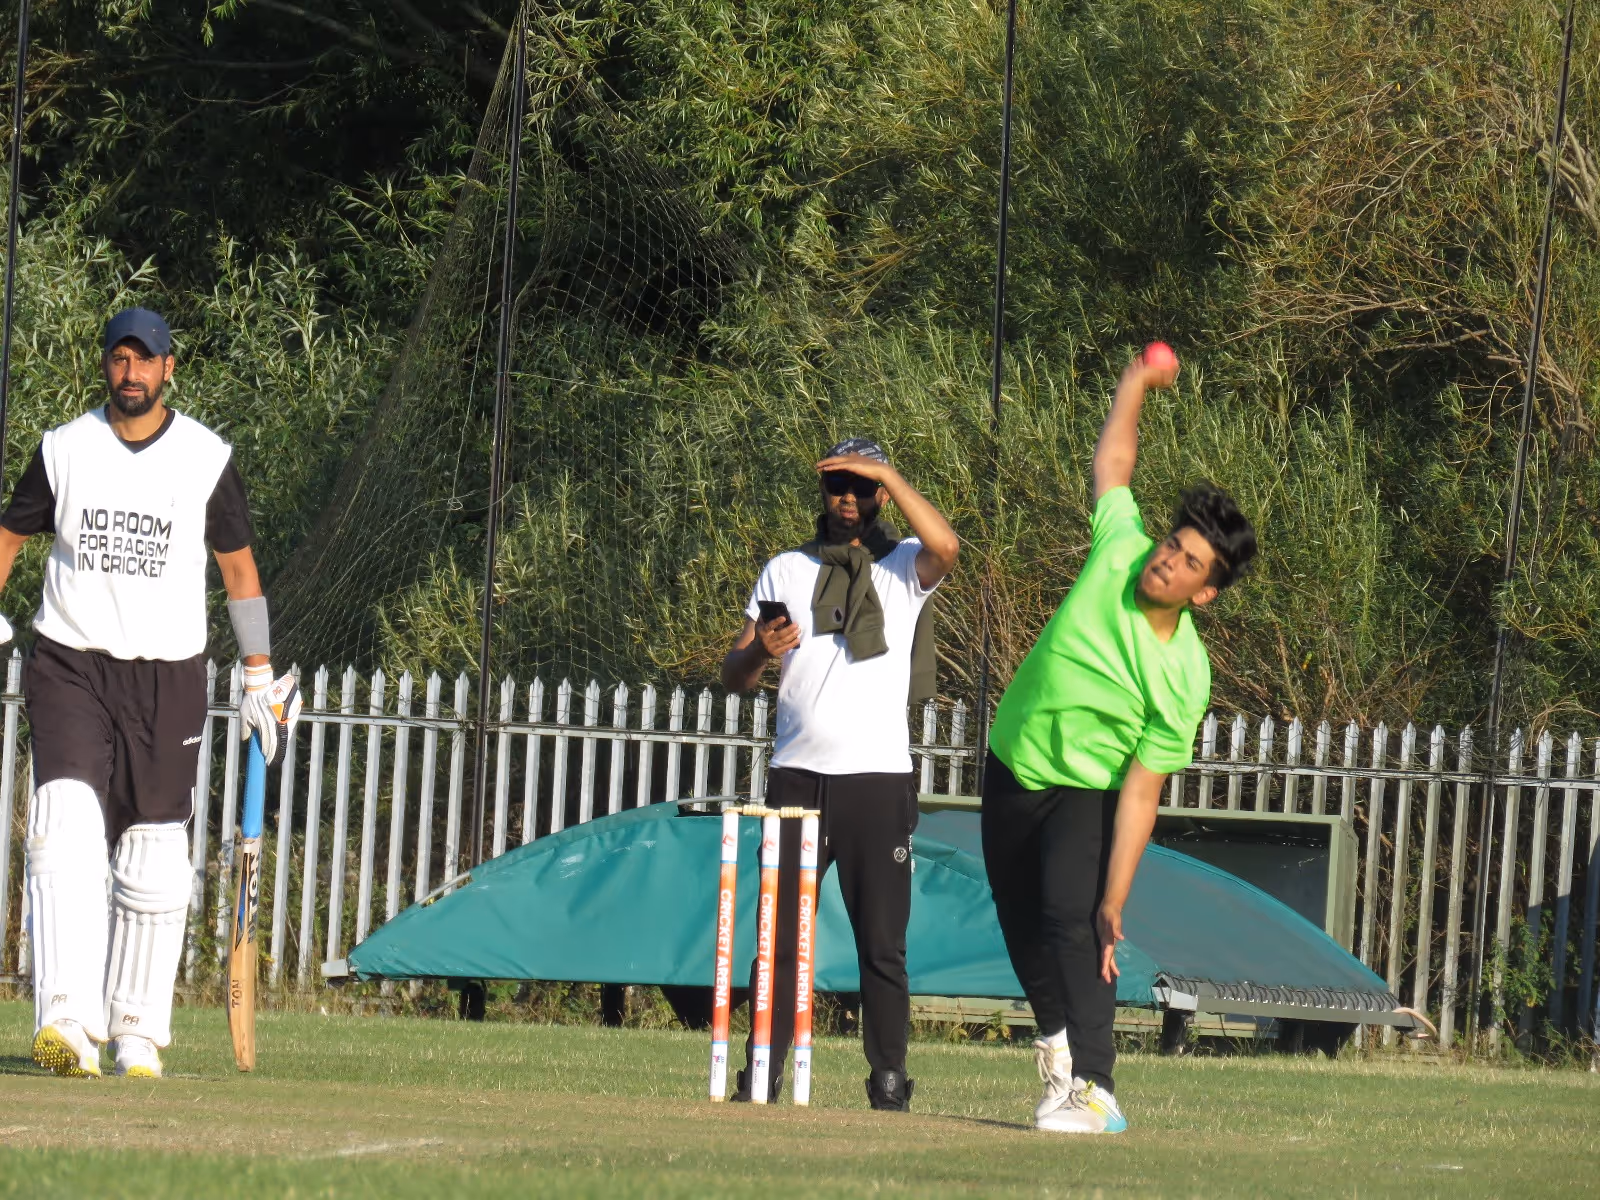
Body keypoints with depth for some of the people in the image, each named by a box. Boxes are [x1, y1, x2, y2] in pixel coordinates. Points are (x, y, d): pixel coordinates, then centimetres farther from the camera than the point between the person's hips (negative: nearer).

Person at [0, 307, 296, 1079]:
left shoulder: (206, 459, 2)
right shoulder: (64, 450, 3)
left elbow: (238, 565, 9)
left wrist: (259, 681, 8)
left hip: (167, 677, 1)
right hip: (69, 668, -1)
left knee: (154, 863, 4)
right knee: (64, 833, -19)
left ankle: (137, 1034, 15)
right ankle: (68, 1023, -29)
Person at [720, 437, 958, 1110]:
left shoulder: (903, 567, 8)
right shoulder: (786, 571, 16)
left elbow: (944, 547, -17)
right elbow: (733, 676, 15)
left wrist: (887, 473, -14)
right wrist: (760, 652, -8)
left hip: (878, 781, -2)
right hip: (797, 776, 3)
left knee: (882, 943, -3)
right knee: (779, 936, 0)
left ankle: (889, 1081, 0)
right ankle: (761, 1077, 1)